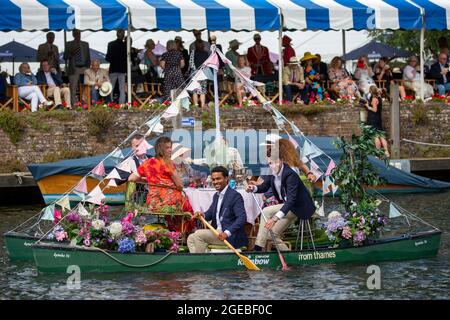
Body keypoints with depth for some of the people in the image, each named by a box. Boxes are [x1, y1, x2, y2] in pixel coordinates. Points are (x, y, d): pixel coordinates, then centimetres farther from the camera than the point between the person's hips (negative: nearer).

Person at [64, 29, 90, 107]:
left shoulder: (85, 44, 15)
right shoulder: (69, 44, 6)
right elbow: (65, 57, 2)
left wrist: (88, 68, 9)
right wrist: (71, 53, -16)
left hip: (84, 68, 3)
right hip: (74, 69, -3)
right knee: (73, 89, -7)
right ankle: (74, 105, -7)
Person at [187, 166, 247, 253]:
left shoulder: (235, 196, -12)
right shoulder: (216, 196, 17)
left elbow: (242, 218, -21)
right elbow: (210, 213, 17)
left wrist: (227, 233, -33)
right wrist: (203, 215, -9)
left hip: (231, 236, -9)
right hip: (217, 231, 9)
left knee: (198, 235, -20)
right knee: (191, 238, 3)